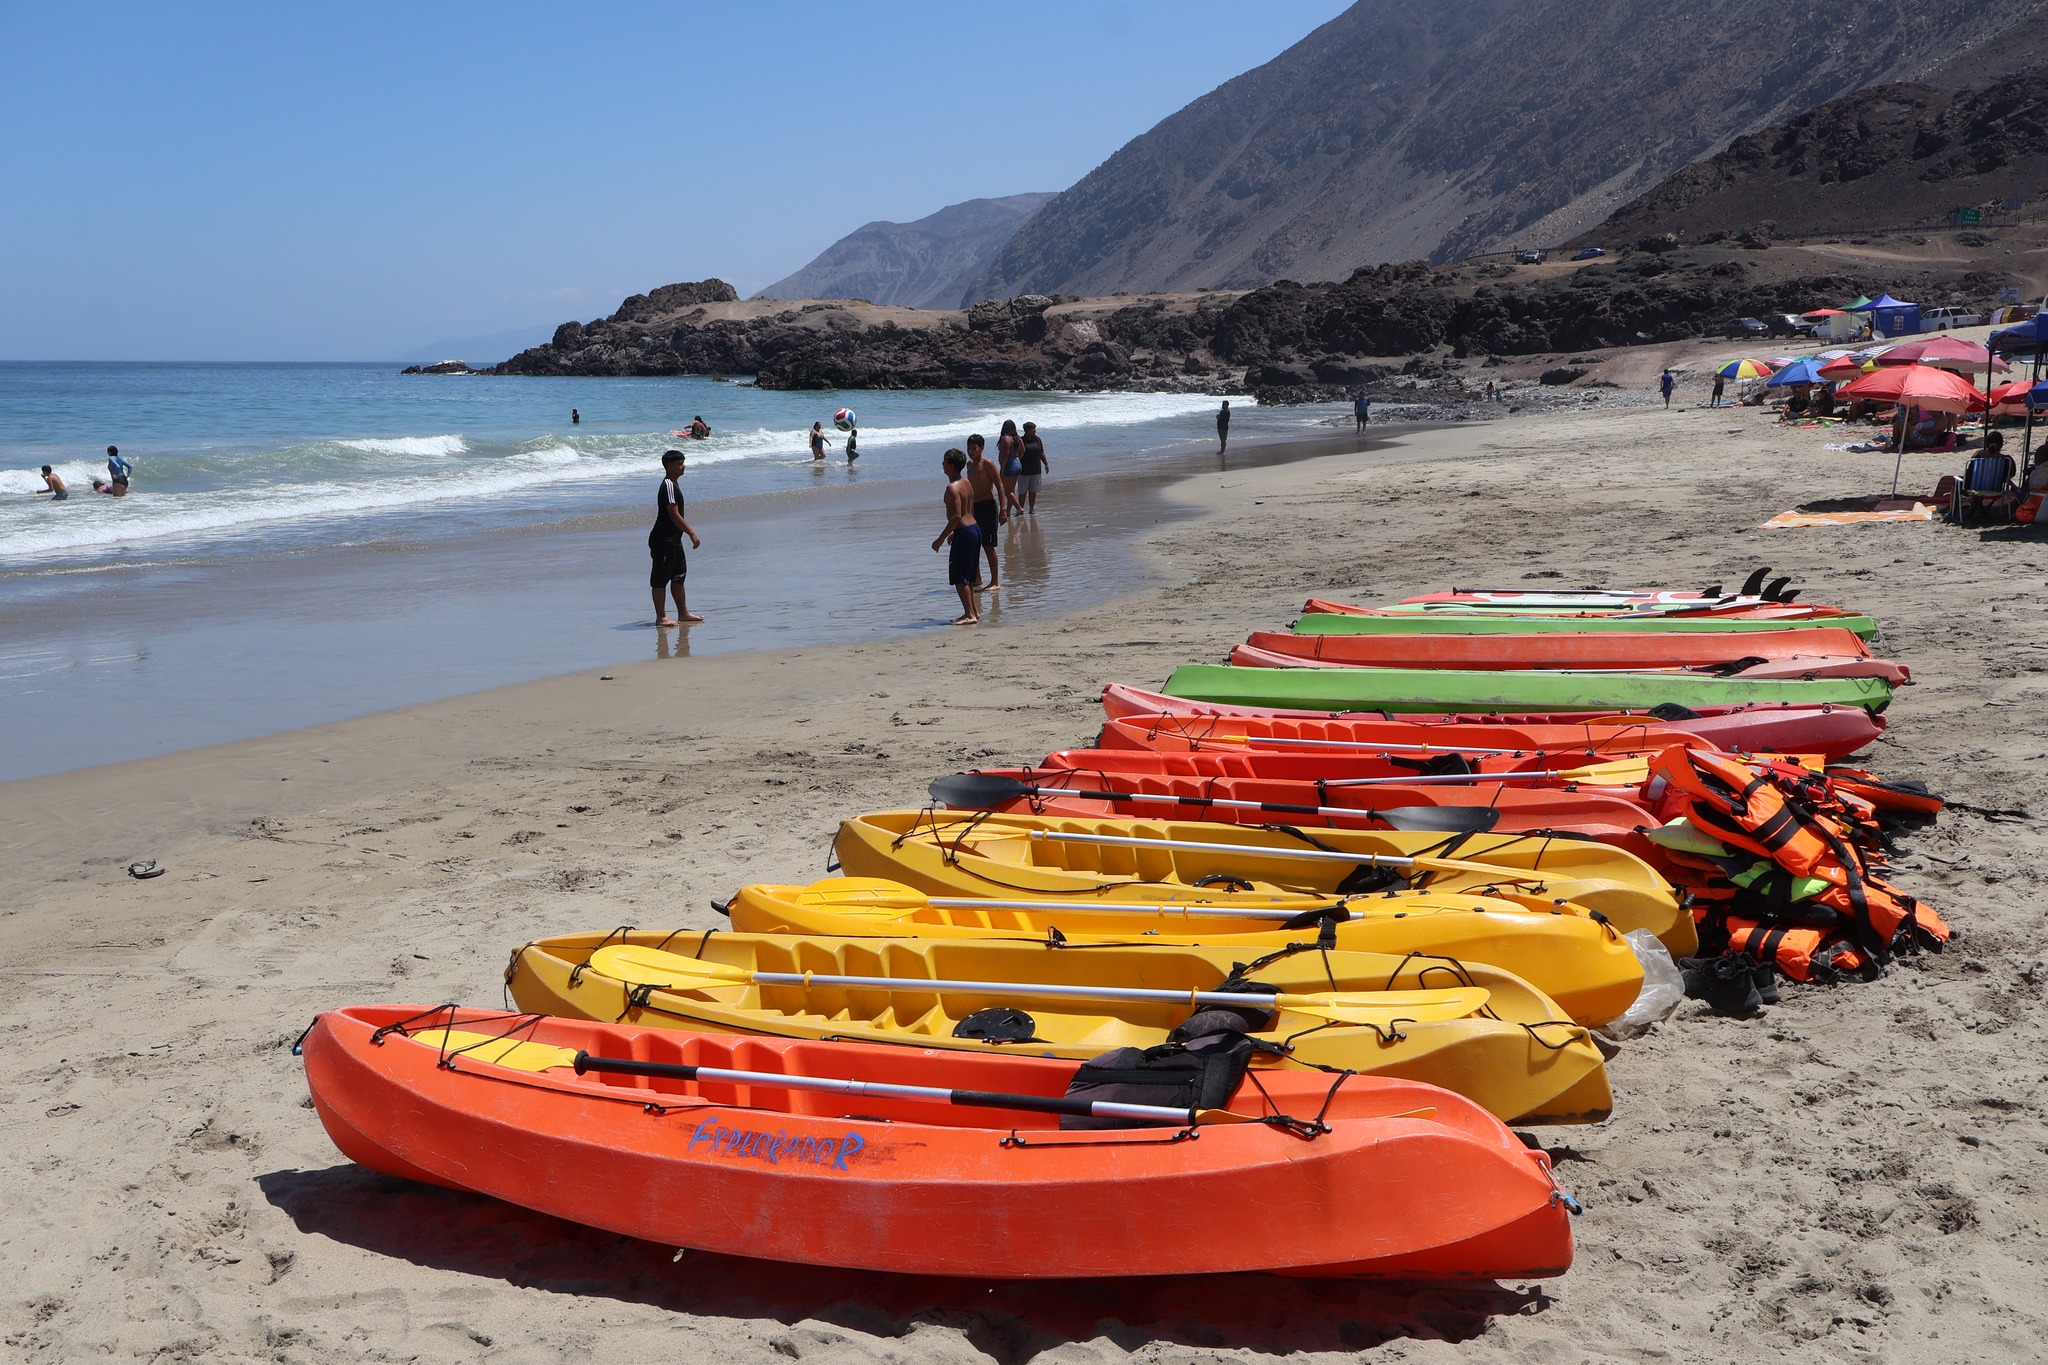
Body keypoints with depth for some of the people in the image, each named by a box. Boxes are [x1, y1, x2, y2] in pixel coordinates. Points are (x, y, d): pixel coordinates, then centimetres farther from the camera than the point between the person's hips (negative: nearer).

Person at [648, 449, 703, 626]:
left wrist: (689, 533, 22)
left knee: (679, 575, 16)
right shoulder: (668, 486, -18)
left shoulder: (674, 484, 14)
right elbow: (674, 514, -23)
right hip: (663, 540, -11)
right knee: (660, 578, -3)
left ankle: (683, 613, 24)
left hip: (673, 539, 11)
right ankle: (661, 617, 2)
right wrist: (692, 534, -23)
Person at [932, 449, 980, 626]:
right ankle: (974, 611, 23)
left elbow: (956, 516, -24)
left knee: (959, 577, -3)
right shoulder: (967, 484, 11)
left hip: (964, 533, -10)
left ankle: (970, 615, -2)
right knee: (967, 576, 18)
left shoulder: (953, 488, -17)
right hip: (974, 527, 10)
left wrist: (941, 539, -19)